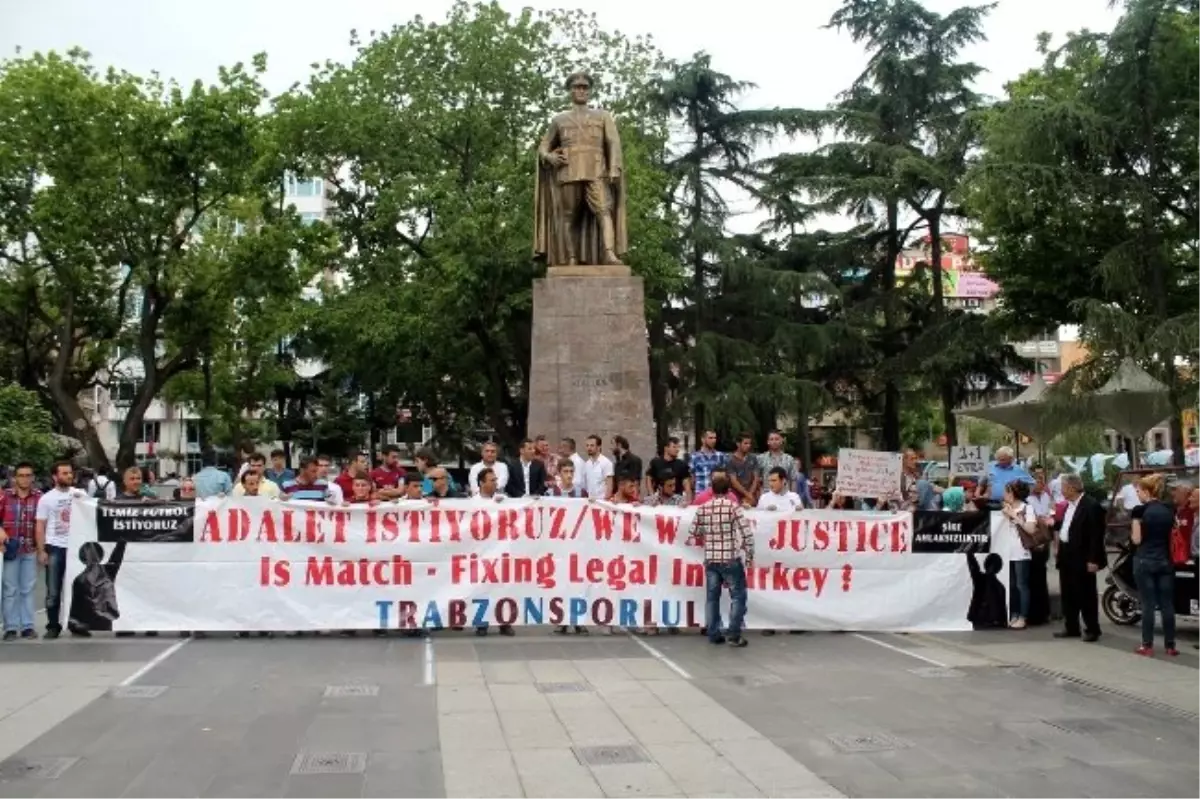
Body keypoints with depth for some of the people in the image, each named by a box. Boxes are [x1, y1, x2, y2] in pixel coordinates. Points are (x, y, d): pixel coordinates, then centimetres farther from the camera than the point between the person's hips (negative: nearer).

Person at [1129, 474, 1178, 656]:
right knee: (1167, 604, 7)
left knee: (1148, 604, 0)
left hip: (1145, 561, -4)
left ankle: (1147, 646, 4)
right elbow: (1174, 536, 10)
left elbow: (1137, 539, -10)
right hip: (1166, 561, 4)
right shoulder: (1170, 510, 4)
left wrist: (1132, 533, 9)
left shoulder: (1141, 510, -11)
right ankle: (1170, 646, 11)